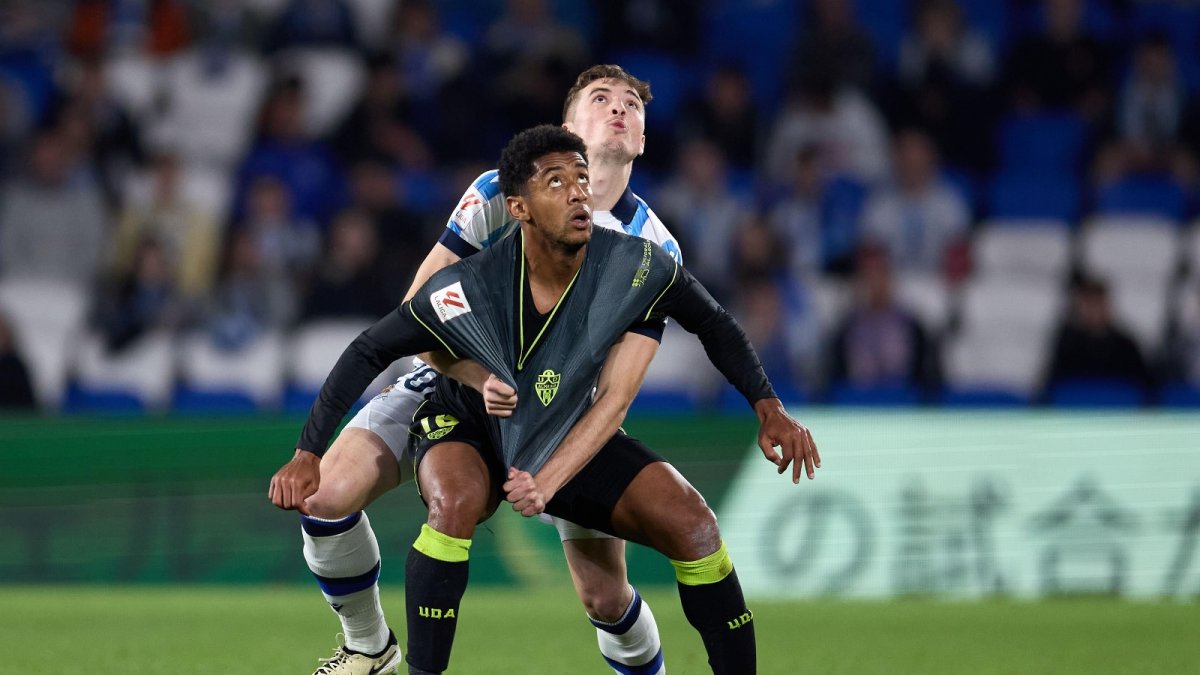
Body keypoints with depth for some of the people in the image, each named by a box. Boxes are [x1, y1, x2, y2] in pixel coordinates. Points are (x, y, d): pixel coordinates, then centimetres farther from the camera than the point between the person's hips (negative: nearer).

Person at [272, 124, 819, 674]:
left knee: (692, 524, -16)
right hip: (466, 428, -3)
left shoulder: (640, 267, -21)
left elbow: (715, 326, -1)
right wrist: (306, 455, -17)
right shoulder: (466, 289, -28)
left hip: (578, 438, 3)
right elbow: (369, 353, -16)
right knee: (455, 501, -36)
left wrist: (768, 406, -7)